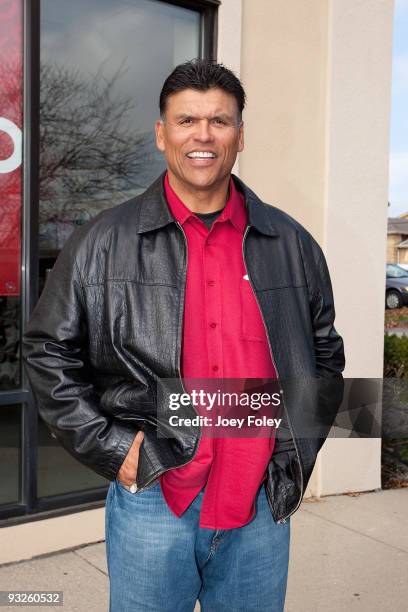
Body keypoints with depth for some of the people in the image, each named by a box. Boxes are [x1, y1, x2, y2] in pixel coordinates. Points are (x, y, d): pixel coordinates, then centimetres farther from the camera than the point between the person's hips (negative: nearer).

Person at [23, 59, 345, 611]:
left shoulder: (292, 245, 4)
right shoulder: (102, 243, -3)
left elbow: (325, 354, 14)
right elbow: (50, 352, 1)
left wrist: (298, 452, 7)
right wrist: (108, 446, -5)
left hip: (264, 507, 3)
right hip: (152, 503, -2)